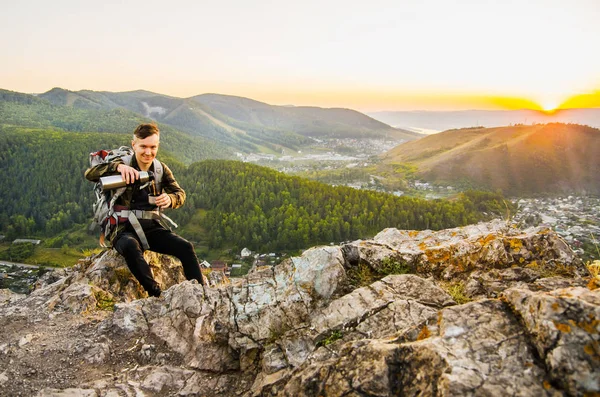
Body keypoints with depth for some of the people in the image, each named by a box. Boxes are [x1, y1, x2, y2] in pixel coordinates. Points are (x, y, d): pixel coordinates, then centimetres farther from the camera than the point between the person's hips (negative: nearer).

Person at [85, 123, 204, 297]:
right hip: (124, 229, -3)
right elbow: (89, 174, -15)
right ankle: (157, 293, -35)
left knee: (186, 247, -19)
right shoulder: (124, 164, -2)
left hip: (152, 228, 4)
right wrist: (118, 166, -33)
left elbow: (180, 193, 5)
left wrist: (170, 199, -20)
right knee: (130, 246, -38)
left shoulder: (161, 169, 8)